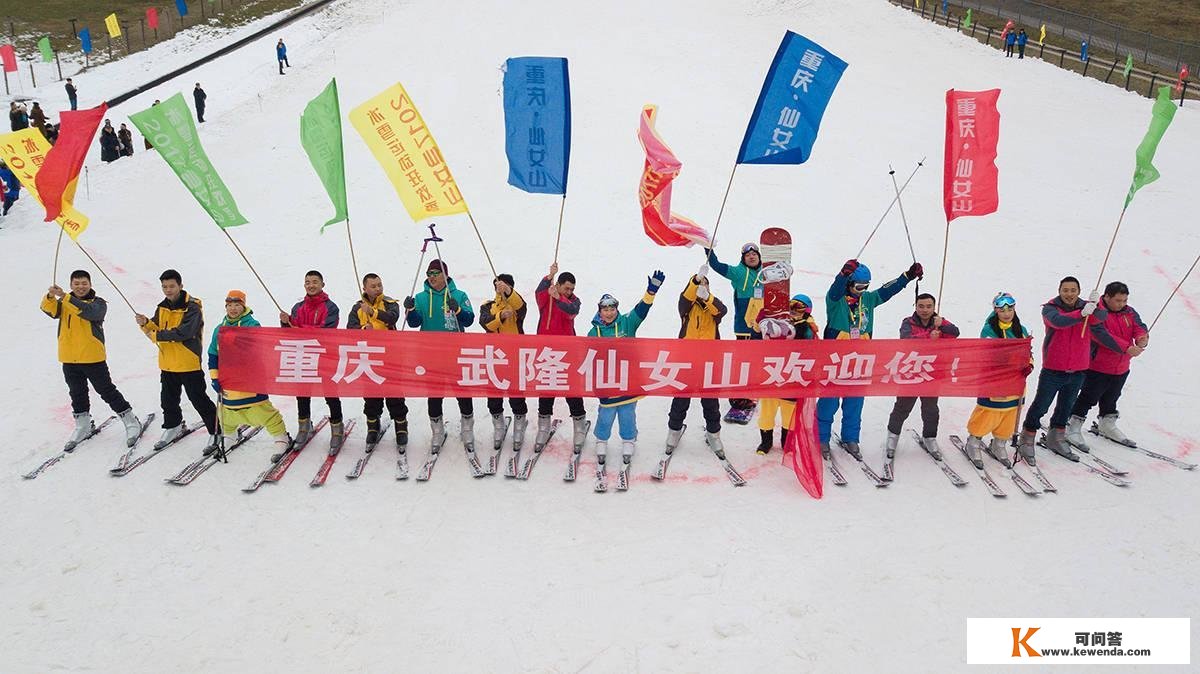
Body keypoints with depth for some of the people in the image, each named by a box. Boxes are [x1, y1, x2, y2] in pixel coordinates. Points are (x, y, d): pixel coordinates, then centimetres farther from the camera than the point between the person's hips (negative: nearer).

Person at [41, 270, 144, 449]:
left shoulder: (99, 303, -5)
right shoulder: (63, 302, 7)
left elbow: (89, 312, -27)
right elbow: (50, 309, -12)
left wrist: (65, 298, -36)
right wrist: (50, 297, -34)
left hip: (93, 358, -4)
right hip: (69, 360, 4)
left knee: (107, 391, 0)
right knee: (77, 394, 18)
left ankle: (131, 422, 10)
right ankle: (83, 426, 34)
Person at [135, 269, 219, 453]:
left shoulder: (192, 307, -15)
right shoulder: (162, 308, 9)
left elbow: (183, 333, -25)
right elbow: (155, 330, 7)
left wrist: (157, 335, -19)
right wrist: (146, 324, -14)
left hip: (189, 364, -7)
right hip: (167, 363, 7)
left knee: (199, 400, -4)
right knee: (169, 399, 20)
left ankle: (216, 431, 6)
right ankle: (172, 427, 39)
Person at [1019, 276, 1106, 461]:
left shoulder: (1086, 307, 1)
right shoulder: (1050, 308, -8)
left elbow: (1101, 317, -19)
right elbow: (1058, 321, -29)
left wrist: (1094, 308, -41)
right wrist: (1081, 314, -42)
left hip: (1078, 370, 4)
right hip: (1053, 369, -4)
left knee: (1066, 407, 19)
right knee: (1041, 406, 0)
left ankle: (1056, 439, 35)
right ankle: (1027, 440, 14)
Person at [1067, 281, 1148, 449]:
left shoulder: (1129, 312, 5)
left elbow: (1139, 327, -6)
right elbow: (1102, 335, -30)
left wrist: (1142, 338, -30)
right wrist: (1127, 348, -35)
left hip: (1121, 369, 7)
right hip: (1097, 368, -7)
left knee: (1110, 400, 24)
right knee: (1088, 399, -1)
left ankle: (1108, 427, 41)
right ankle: (1073, 429, 9)